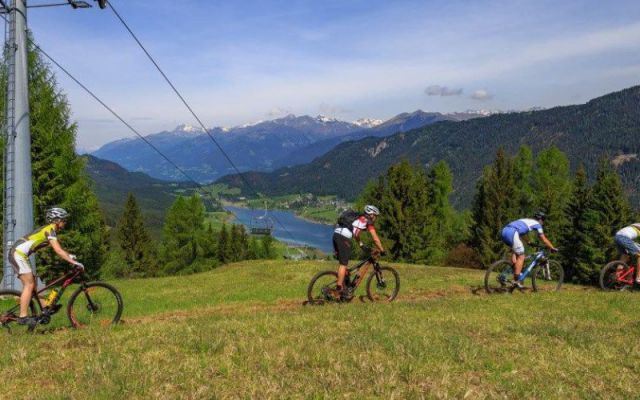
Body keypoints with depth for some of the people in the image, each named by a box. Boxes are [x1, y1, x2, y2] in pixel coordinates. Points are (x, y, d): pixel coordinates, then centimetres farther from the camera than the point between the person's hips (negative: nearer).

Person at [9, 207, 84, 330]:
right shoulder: (50, 229, -13)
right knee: (29, 285, -10)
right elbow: (58, 251, -21)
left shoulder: (49, 229, 17)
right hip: (19, 253, -10)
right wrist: (74, 262, -21)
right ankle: (23, 317, -10)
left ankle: (44, 308, 17)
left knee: (32, 283, 12)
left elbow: (58, 249, 26)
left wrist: (69, 256, 17)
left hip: (17, 253, 10)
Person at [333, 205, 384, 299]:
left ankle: (342, 286, 22)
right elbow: (375, 239, 8)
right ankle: (339, 288, -2)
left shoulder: (358, 218, 30)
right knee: (343, 264, -3)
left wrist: (361, 245, 43)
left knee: (341, 263, 16)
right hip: (344, 238, -8)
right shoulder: (368, 222, 8)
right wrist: (382, 250, 17)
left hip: (336, 234, 8)